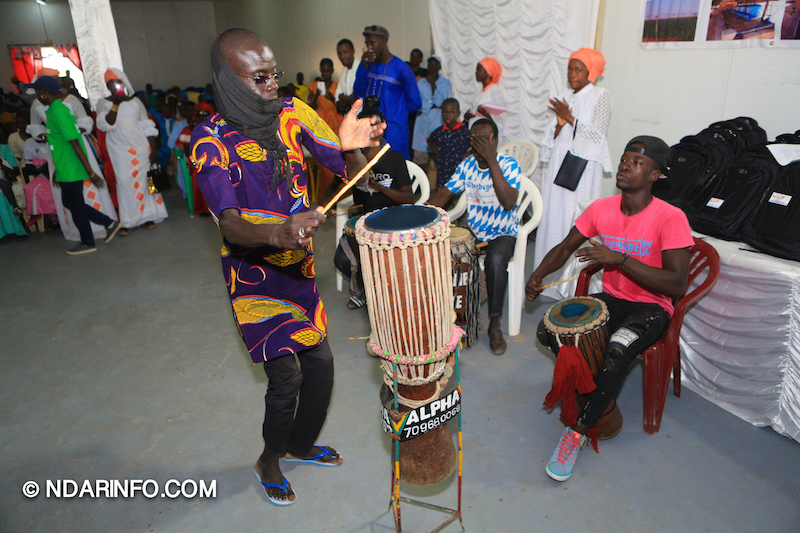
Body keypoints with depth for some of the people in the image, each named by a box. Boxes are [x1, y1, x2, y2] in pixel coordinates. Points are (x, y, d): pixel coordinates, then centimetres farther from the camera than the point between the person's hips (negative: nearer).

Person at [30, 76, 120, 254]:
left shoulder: (58, 112, -18)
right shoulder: (58, 109, 13)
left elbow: (75, 143, -23)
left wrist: (90, 172, -26)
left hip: (70, 171, -10)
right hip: (66, 170, 10)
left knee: (75, 206, 4)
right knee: (70, 203, 19)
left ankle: (88, 243, 18)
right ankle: (109, 223, 21)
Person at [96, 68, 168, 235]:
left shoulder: (135, 101, 8)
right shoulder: (103, 103, 6)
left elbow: (147, 127, 6)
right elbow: (105, 125, -9)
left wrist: (153, 149, -2)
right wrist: (115, 105, -17)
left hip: (141, 146, 1)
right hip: (119, 148, -1)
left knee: (145, 179, 0)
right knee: (125, 181, -5)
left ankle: (148, 216, 10)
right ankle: (127, 221, -2)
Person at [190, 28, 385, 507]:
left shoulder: (292, 113, -4)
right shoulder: (212, 140, -16)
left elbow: (352, 173, -8)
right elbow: (229, 224, -27)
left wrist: (351, 149, -32)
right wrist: (278, 234, -47)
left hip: (299, 267, 5)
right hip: (255, 274, -5)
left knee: (320, 362, 11)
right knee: (286, 377, -5)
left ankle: (300, 444, 40)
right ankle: (269, 460, 28)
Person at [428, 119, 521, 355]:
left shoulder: (508, 164, -14)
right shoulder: (467, 165, 1)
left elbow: (508, 202, -30)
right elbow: (444, 193, 3)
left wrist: (492, 161, -31)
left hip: (502, 233, -4)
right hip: (473, 229, 5)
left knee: (495, 260, -37)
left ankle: (494, 323, -17)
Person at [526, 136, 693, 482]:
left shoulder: (670, 218, -17)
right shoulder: (601, 209, -1)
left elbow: (676, 285, -23)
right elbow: (565, 248, 8)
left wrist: (619, 258, -32)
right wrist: (538, 275, -11)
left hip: (651, 308, -5)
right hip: (610, 298, 6)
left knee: (618, 350, -35)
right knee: (547, 329, -15)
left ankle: (578, 432, -15)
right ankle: (602, 395, 8)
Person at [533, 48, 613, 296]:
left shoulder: (601, 96, -1)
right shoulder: (565, 98, 15)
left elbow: (597, 133, -12)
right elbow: (552, 137, 12)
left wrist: (569, 117, -14)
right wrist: (560, 121, -8)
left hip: (583, 166, -6)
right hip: (559, 162, 6)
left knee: (577, 217, -8)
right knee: (554, 214, 5)